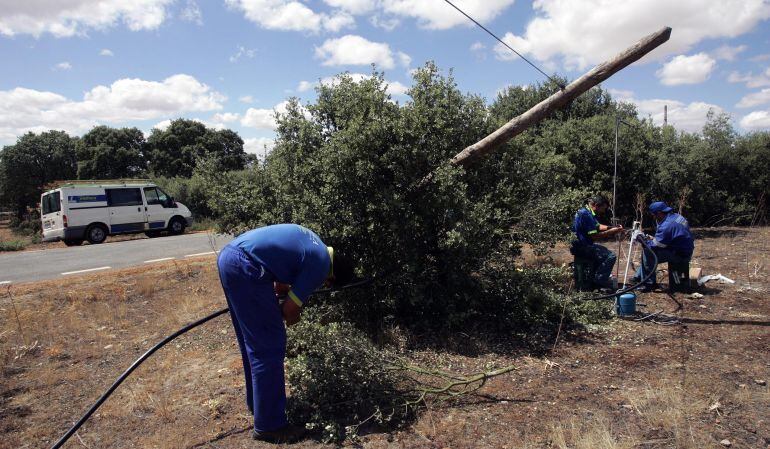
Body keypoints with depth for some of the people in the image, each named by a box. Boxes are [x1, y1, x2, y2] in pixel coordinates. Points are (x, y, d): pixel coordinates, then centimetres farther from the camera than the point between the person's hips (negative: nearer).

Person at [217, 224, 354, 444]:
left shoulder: (312, 245, 20)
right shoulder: (320, 266, -5)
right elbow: (290, 310, -2)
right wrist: (291, 316, 17)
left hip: (229, 255, 10)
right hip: (245, 267, -10)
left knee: (252, 341, 21)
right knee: (269, 346, -2)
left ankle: (257, 401, 37)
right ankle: (269, 425, 8)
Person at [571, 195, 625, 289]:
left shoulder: (584, 211, 12)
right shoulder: (587, 215, -21)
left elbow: (598, 226, 19)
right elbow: (594, 236, -23)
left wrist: (614, 227, 6)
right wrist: (611, 231, -14)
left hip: (578, 244, 11)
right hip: (582, 247, -11)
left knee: (604, 251, 29)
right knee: (611, 256, -15)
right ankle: (599, 281, -5)